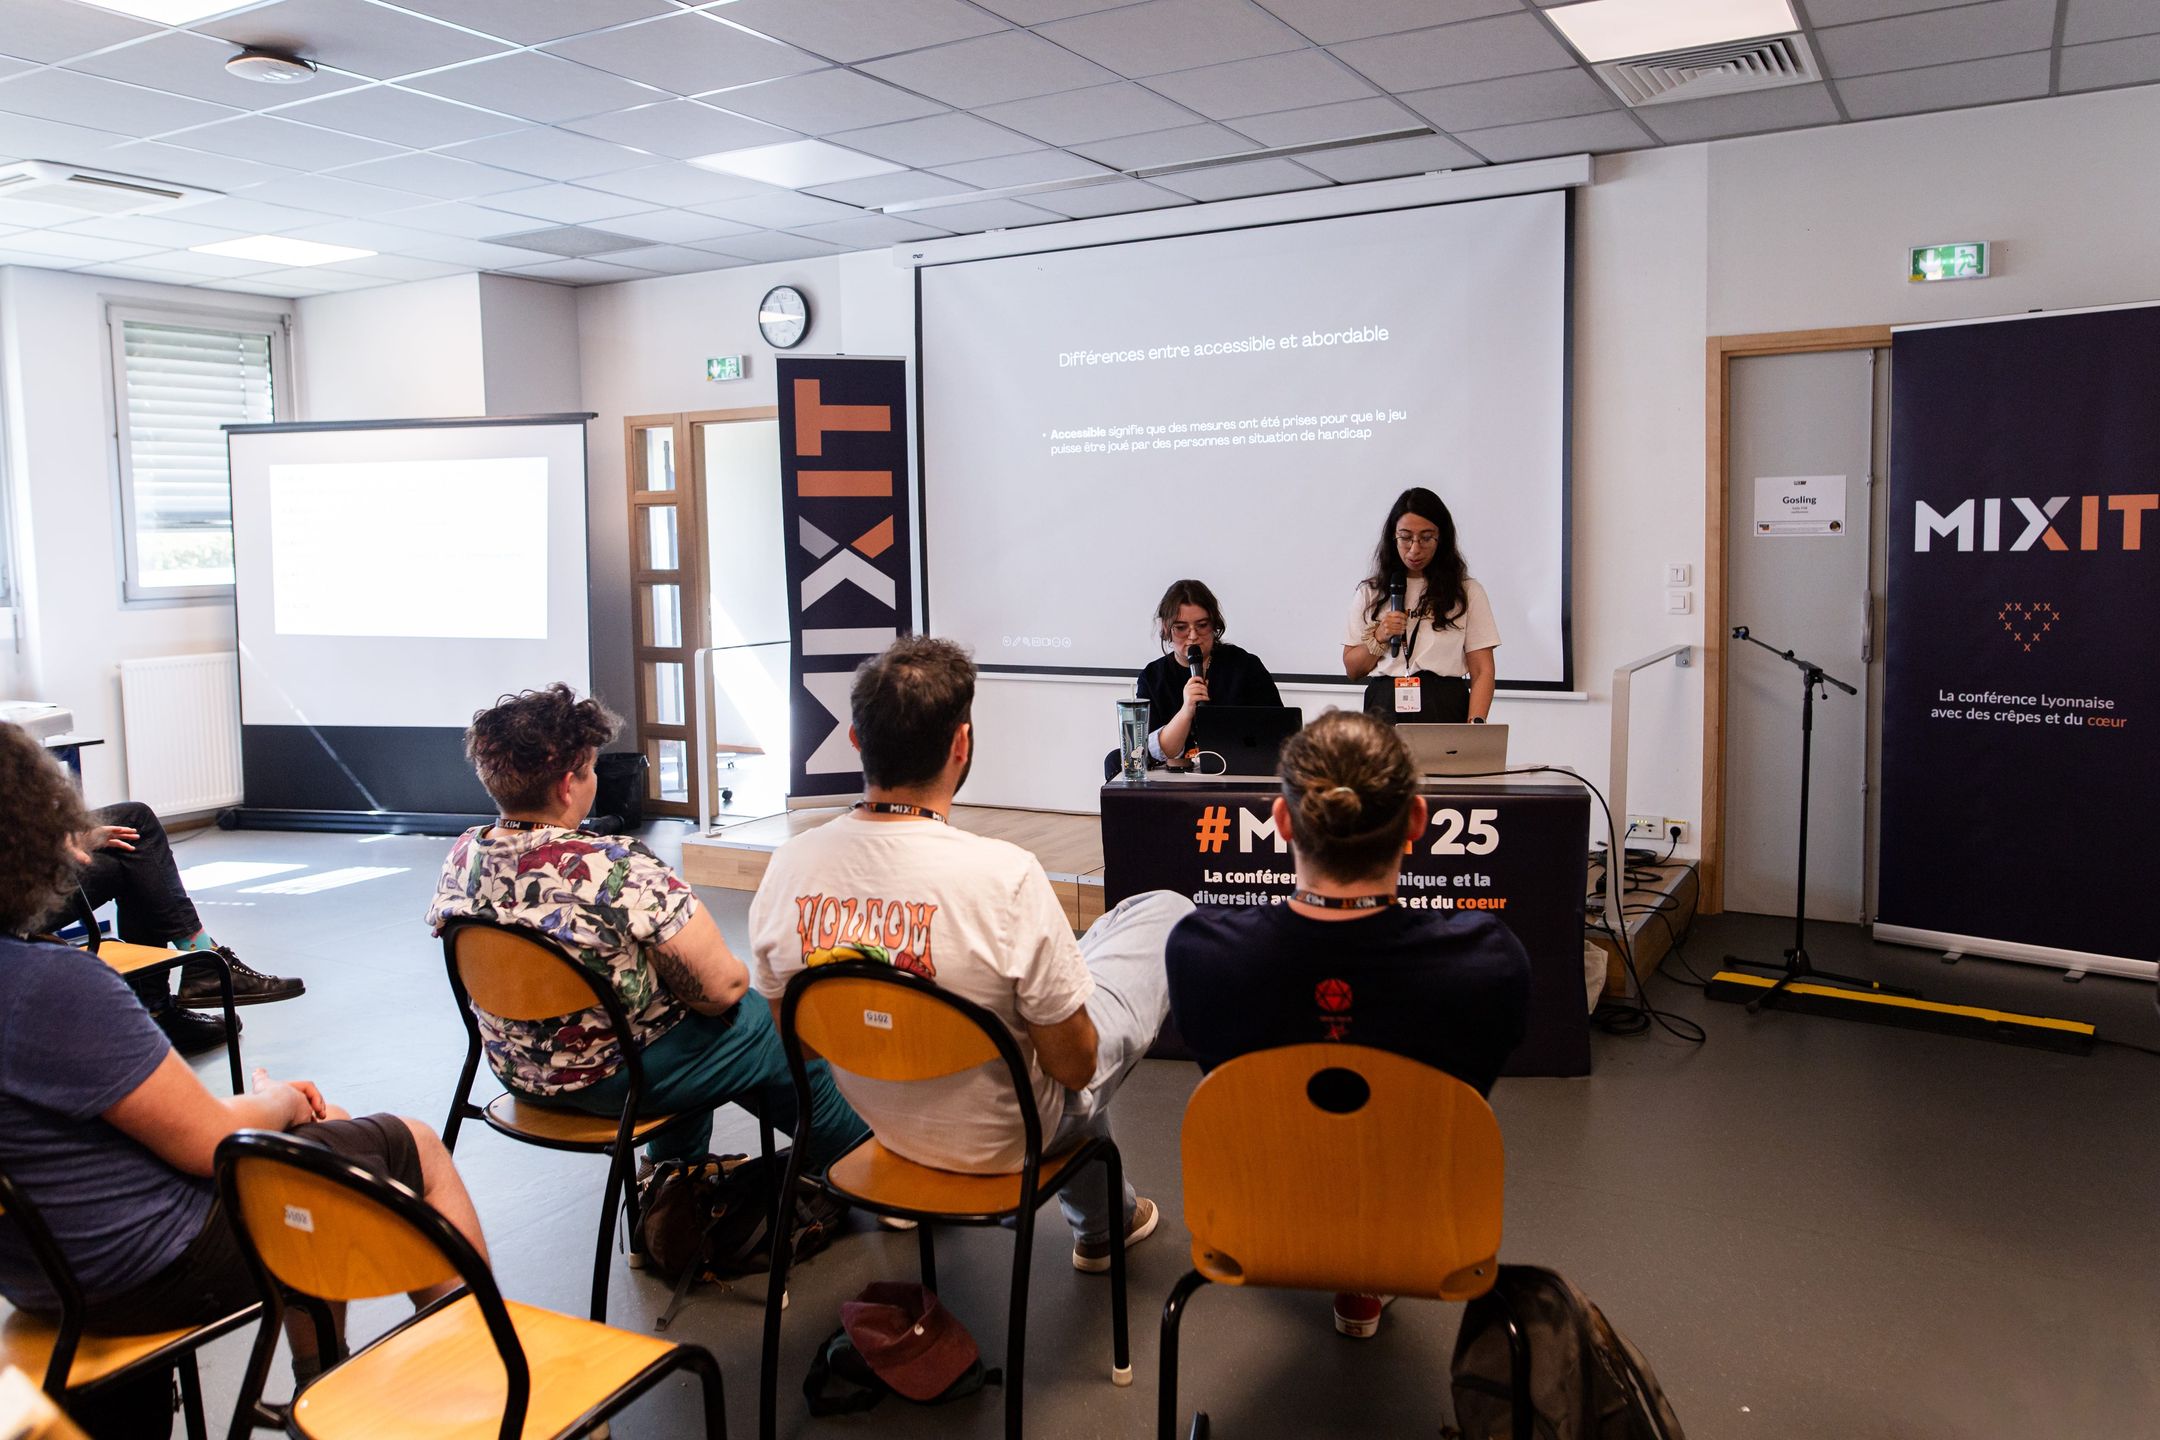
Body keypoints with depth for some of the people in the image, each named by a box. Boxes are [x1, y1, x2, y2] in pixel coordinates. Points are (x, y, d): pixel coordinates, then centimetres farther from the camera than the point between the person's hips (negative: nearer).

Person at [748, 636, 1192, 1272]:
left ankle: (1103, 1221, 50)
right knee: (1167, 911, 13)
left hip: (887, 1123, 5)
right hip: (1007, 1136, -5)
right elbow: (1074, 1065, -21)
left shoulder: (787, 867, -17)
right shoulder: (1005, 876, -33)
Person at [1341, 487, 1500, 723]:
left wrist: (1475, 725, -12)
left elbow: (1482, 672, 2)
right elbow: (1353, 670, 15)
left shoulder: (1466, 592, 8)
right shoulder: (1371, 592, 14)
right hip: (1384, 710, 2)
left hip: (1445, 712, -1)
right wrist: (1378, 638, -2)